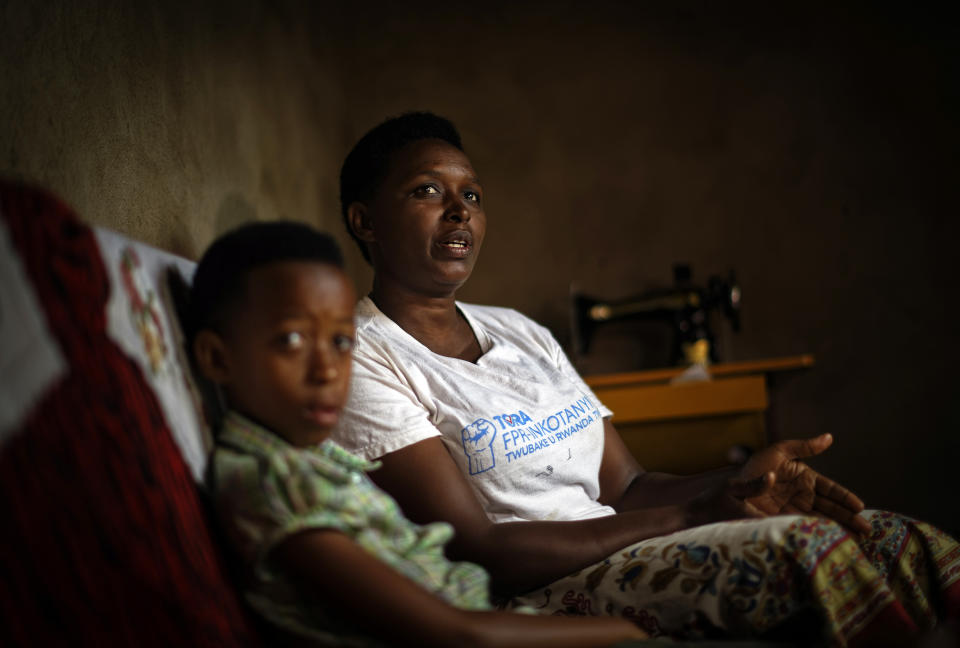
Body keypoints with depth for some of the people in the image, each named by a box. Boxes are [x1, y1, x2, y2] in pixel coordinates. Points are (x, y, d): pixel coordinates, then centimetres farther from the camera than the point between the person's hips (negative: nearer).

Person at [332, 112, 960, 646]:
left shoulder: (522, 334, 20)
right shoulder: (360, 359, -4)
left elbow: (628, 488, 14)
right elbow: (477, 551, -13)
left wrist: (735, 485, -9)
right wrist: (694, 514, -16)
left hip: (631, 564, 7)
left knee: (897, 539, -14)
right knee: (800, 543, -29)